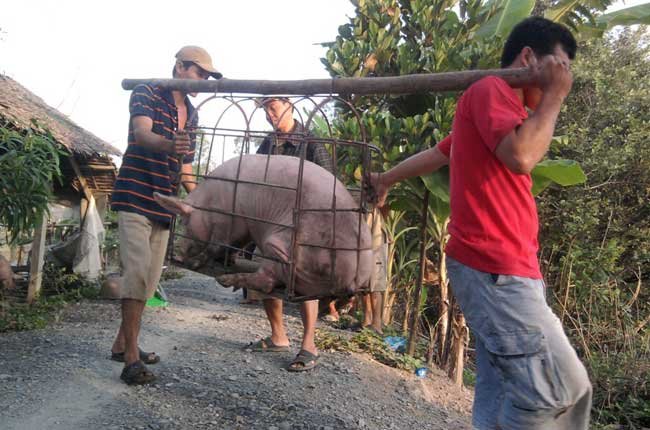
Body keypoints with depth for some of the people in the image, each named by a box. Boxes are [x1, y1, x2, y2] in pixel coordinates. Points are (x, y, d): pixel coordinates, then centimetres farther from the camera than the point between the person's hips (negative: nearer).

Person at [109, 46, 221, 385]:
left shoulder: (191, 114, 14)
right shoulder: (145, 94, -6)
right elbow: (142, 134, -28)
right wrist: (167, 144, -49)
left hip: (163, 204, 7)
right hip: (135, 197, -7)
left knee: (150, 279, 9)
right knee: (138, 270, -17)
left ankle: (122, 344, 23)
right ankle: (132, 358, -14)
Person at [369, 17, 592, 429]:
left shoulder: (499, 107, 24)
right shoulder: (490, 90, -7)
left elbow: (434, 153, 33)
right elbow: (521, 157, -24)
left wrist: (387, 179, 45)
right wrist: (554, 95, -9)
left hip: (501, 268, 10)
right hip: (494, 269, -10)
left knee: (501, 389, 11)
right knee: (558, 385, -11)